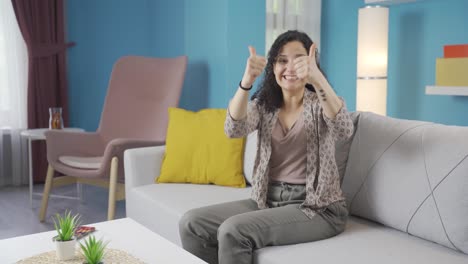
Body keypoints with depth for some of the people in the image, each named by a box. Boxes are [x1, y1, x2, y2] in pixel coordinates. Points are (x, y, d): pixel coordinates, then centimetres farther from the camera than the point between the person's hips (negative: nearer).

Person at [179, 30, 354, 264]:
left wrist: (318, 79, -43)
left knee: (232, 230, -26)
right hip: (269, 200, 5)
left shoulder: (320, 104, -5)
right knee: (191, 223, -11)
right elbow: (234, 129, -15)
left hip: (317, 207, -5)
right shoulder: (264, 104, 6)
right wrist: (246, 82, -32)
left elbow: (344, 131, -28)